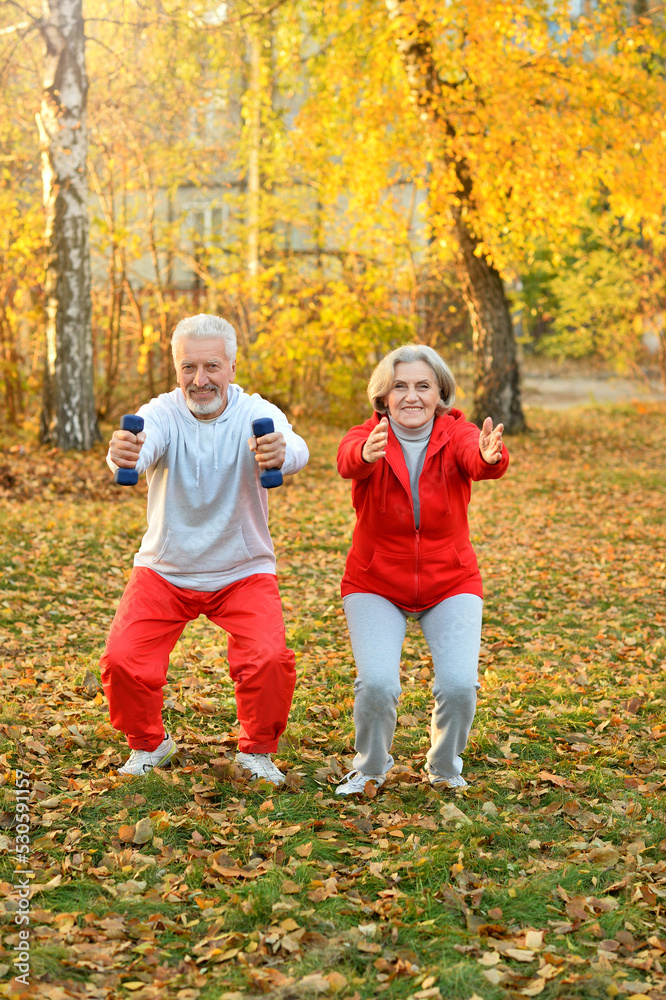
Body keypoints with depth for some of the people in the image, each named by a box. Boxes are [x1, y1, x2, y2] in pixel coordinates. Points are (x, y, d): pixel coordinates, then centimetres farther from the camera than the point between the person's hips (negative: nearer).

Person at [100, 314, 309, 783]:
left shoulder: (257, 414, -16)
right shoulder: (162, 415, -14)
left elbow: (295, 448, -38)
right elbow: (139, 449, -37)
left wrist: (282, 453, -63)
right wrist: (122, 455, -62)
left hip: (244, 572, -1)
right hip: (164, 569, 1)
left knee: (269, 660, -20)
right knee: (122, 661, -12)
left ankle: (257, 750, 9)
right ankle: (149, 743, 18)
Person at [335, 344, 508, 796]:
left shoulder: (457, 434, -11)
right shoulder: (368, 437, -12)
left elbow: (479, 461, -35)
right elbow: (348, 461, -37)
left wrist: (491, 457, -60)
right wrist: (366, 455, -62)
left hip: (451, 583, 1)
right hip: (375, 585, 0)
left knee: (459, 684, -16)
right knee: (377, 683, -19)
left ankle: (446, 769, 16)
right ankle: (371, 767, 13)